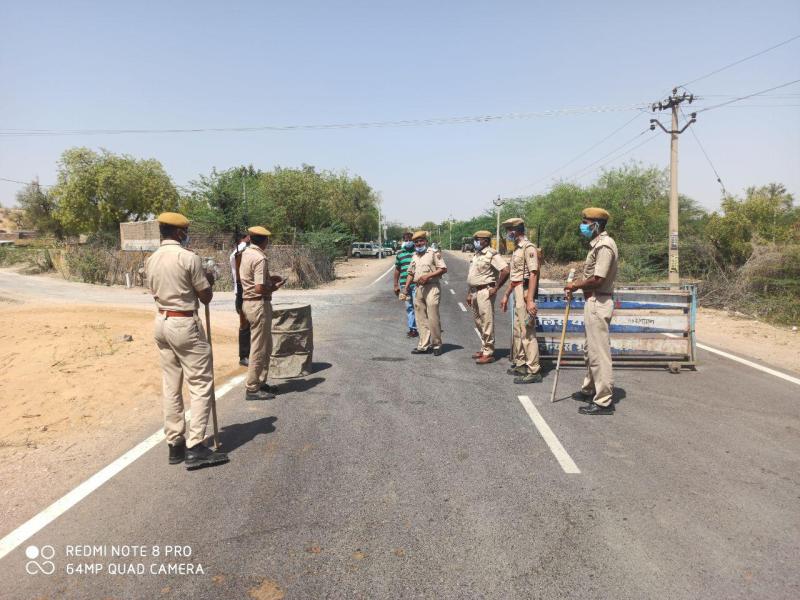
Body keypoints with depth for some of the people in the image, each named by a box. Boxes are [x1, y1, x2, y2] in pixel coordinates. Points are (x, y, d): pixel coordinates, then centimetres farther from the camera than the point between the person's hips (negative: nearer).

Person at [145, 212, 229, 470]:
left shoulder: (151, 260, 8)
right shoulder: (188, 258, -13)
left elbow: (155, 291, 17)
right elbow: (206, 297, -8)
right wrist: (208, 281, 13)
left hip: (162, 322, 8)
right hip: (185, 324, -8)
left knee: (171, 386, 12)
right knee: (201, 385, -2)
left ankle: (175, 444, 18)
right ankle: (195, 447, -4)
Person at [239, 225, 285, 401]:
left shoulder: (245, 253, 10)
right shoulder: (260, 258, -19)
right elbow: (260, 288, -24)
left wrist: (269, 279, 15)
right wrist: (275, 287, -7)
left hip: (248, 302, 10)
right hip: (259, 304, -10)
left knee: (266, 346, 19)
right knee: (259, 348, -1)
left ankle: (260, 382, 27)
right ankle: (252, 389, 7)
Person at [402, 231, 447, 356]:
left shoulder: (433, 253, -3)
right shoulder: (415, 256, 17)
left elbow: (443, 269, -10)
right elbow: (411, 273, 22)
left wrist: (428, 276, -16)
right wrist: (406, 287, 11)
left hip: (431, 287, -7)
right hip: (418, 288, 7)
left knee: (433, 318, -7)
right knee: (421, 319, 7)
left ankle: (437, 345, 6)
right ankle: (424, 346, 13)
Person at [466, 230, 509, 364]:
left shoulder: (492, 254, -11)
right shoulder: (476, 255, 16)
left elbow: (505, 270, -21)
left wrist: (496, 288, -17)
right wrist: (469, 293, 19)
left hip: (485, 292, -9)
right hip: (475, 292, 9)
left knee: (487, 323, -5)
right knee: (478, 322, 15)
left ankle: (488, 353, 0)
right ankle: (484, 349, 27)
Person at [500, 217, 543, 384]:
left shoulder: (528, 247, -14)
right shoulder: (517, 249, 16)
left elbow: (533, 274, -21)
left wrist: (530, 300, -26)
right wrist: (506, 295, 24)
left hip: (525, 292, -10)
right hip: (517, 293, 10)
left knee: (527, 332, -8)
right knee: (517, 331, 16)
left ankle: (533, 371, -4)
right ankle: (520, 365, 27)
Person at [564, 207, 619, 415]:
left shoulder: (604, 245, -17)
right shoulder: (598, 244, 14)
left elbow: (597, 280, -23)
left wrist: (575, 285, -9)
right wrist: (575, 286, 6)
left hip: (598, 303, -11)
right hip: (593, 302, 11)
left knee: (599, 352, -5)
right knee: (590, 349, 21)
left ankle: (604, 401, 2)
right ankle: (590, 390, 35)